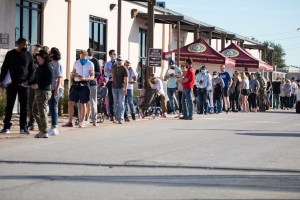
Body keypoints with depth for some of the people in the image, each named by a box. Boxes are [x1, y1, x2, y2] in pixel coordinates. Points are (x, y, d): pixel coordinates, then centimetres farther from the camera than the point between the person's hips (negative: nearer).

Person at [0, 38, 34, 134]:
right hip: (11, 84, -1)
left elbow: (32, 70, 8)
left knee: (24, 106, 1)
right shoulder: (10, 54, 4)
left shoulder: (28, 55, 6)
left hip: (23, 84, 1)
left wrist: (28, 81, -7)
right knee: (9, 105, 2)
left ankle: (23, 127, 6)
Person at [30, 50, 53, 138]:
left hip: (44, 92, -10)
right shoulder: (40, 67, 14)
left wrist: (39, 85, -19)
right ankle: (41, 130, 21)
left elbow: (49, 81, -17)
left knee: (42, 112, -8)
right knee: (35, 111, 15)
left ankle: (45, 133, -5)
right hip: (38, 91, 10)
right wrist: (30, 83, 9)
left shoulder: (47, 67, -12)